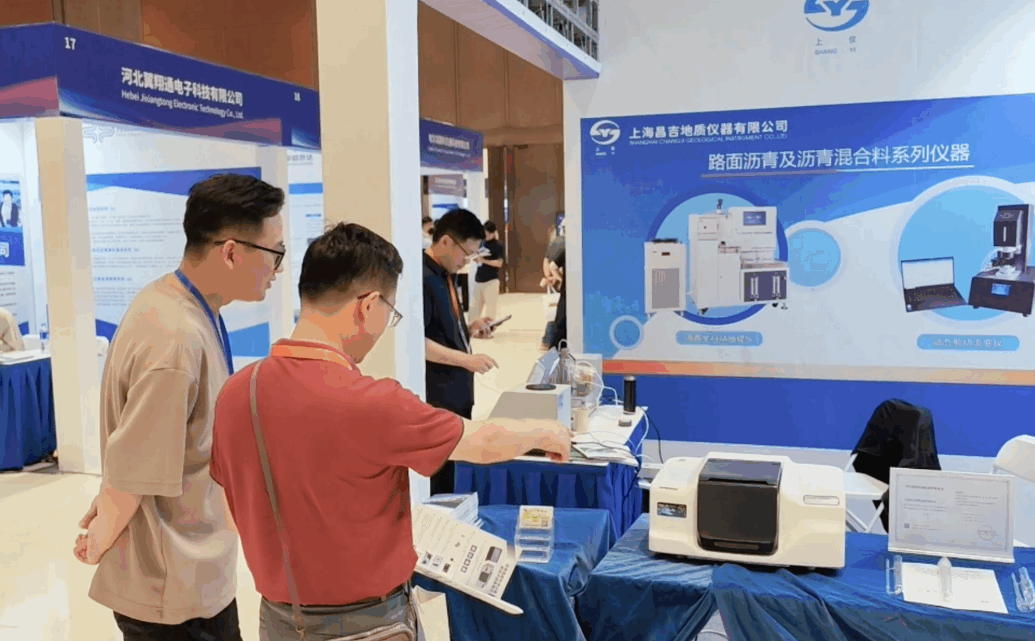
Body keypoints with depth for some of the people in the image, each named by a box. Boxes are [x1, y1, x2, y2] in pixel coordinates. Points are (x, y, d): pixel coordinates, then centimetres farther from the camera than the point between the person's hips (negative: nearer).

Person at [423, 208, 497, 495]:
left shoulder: (446, 275, 12)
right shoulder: (423, 278, -18)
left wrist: (468, 329, 6)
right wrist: (466, 359, -21)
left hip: (457, 393, 10)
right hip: (437, 398, -10)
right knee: (440, 483, -1)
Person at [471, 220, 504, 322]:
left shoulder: (497, 246, -5)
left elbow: (499, 263, -13)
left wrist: (484, 260, -21)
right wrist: (476, 258, -4)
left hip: (491, 280, -6)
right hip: (479, 279, 6)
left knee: (490, 307, -5)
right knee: (474, 307, 6)